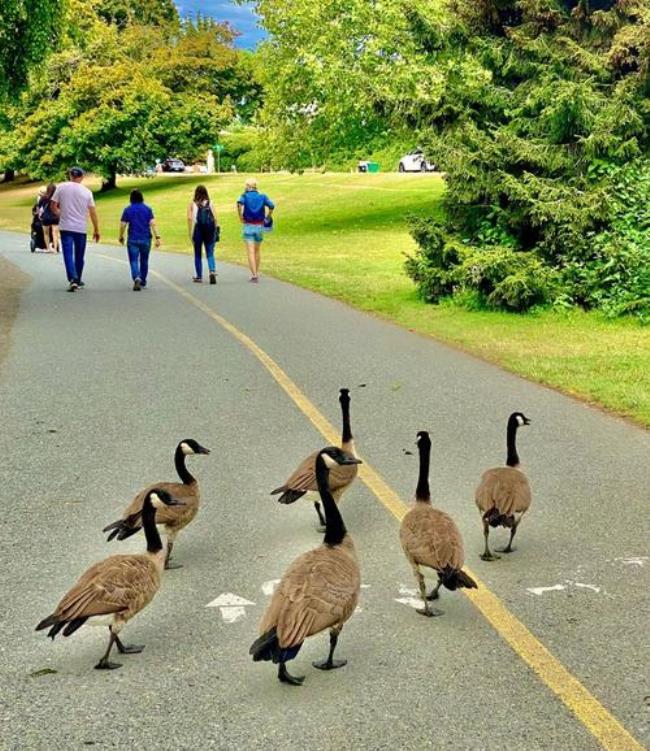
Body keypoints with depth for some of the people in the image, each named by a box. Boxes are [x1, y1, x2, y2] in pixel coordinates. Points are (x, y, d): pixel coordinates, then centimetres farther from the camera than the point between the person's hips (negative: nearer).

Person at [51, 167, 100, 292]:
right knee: (79, 256, 15)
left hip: (66, 227, -1)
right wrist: (96, 230, 8)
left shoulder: (61, 187, -2)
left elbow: (53, 206, 1)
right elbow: (93, 212, 0)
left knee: (68, 254, -4)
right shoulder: (86, 192, -1)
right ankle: (78, 280, 25)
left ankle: (73, 280, -20)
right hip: (81, 228, 1)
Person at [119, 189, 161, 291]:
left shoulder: (127, 210, -2)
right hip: (146, 239, 2)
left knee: (134, 261, -2)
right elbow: (152, 223, -8)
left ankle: (136, 278, -28)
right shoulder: (147, 209, 1)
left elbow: (122, 225, -4)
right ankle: (143, 282, 27)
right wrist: (157, 237, -9)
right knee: (144, 261, 17)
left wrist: (121, 237, 10)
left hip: (133, 240, -2)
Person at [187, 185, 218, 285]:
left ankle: (199, 276, 16)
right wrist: (216, 230, 5)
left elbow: (189, 218, -8)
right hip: (210, 230, 1)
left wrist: (190, 233, -4)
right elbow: (215, 218, -1)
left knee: (198, 255, 12)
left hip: (198, 230, -1)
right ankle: (212, 271, -20)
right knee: (210, 254, 4)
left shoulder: (192, 204, 1)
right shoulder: (210, 203, 4)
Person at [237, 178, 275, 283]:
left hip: (248, 226, -3)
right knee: (257, 251, 20)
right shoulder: (262, 196, 3)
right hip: (260, 226, 3)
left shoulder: (245, 195, -1)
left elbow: (239, 203, -22)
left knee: (251, 252, -5)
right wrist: (268, 217, 4)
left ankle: (254, 275, -16)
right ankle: (256, 273, 27)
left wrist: (240, 217, -12)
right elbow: (271, 205, -11)